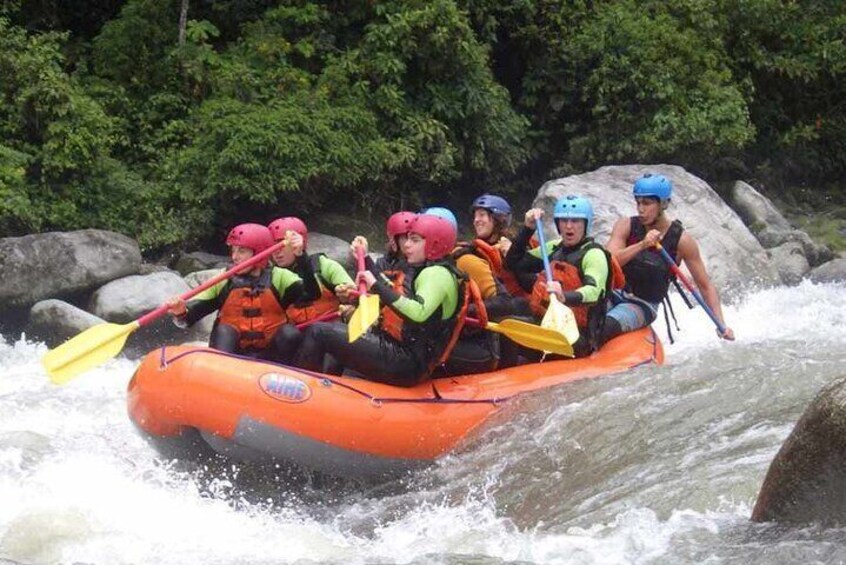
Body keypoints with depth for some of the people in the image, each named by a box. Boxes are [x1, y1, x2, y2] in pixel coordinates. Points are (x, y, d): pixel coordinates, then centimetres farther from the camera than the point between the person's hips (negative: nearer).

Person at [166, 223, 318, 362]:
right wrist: (182, 312, -26)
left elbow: (311, 293, -16)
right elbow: (194, 311, -3)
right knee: (224, 331, -25)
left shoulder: (279, 277, 2)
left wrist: (300, 257, -26)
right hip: (233, 351, 1)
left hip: (270, 356, -1)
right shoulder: (223, 281, 5)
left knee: (289, 332, -25)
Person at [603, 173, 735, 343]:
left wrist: (721, 324, -12)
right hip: (613, 295, 3)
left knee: (607, 326, -32)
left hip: (642, 307, -3)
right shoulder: (626, 226, -2)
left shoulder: (681, 240, -7)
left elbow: (705, 286, -2)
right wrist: (640, 245, -31)